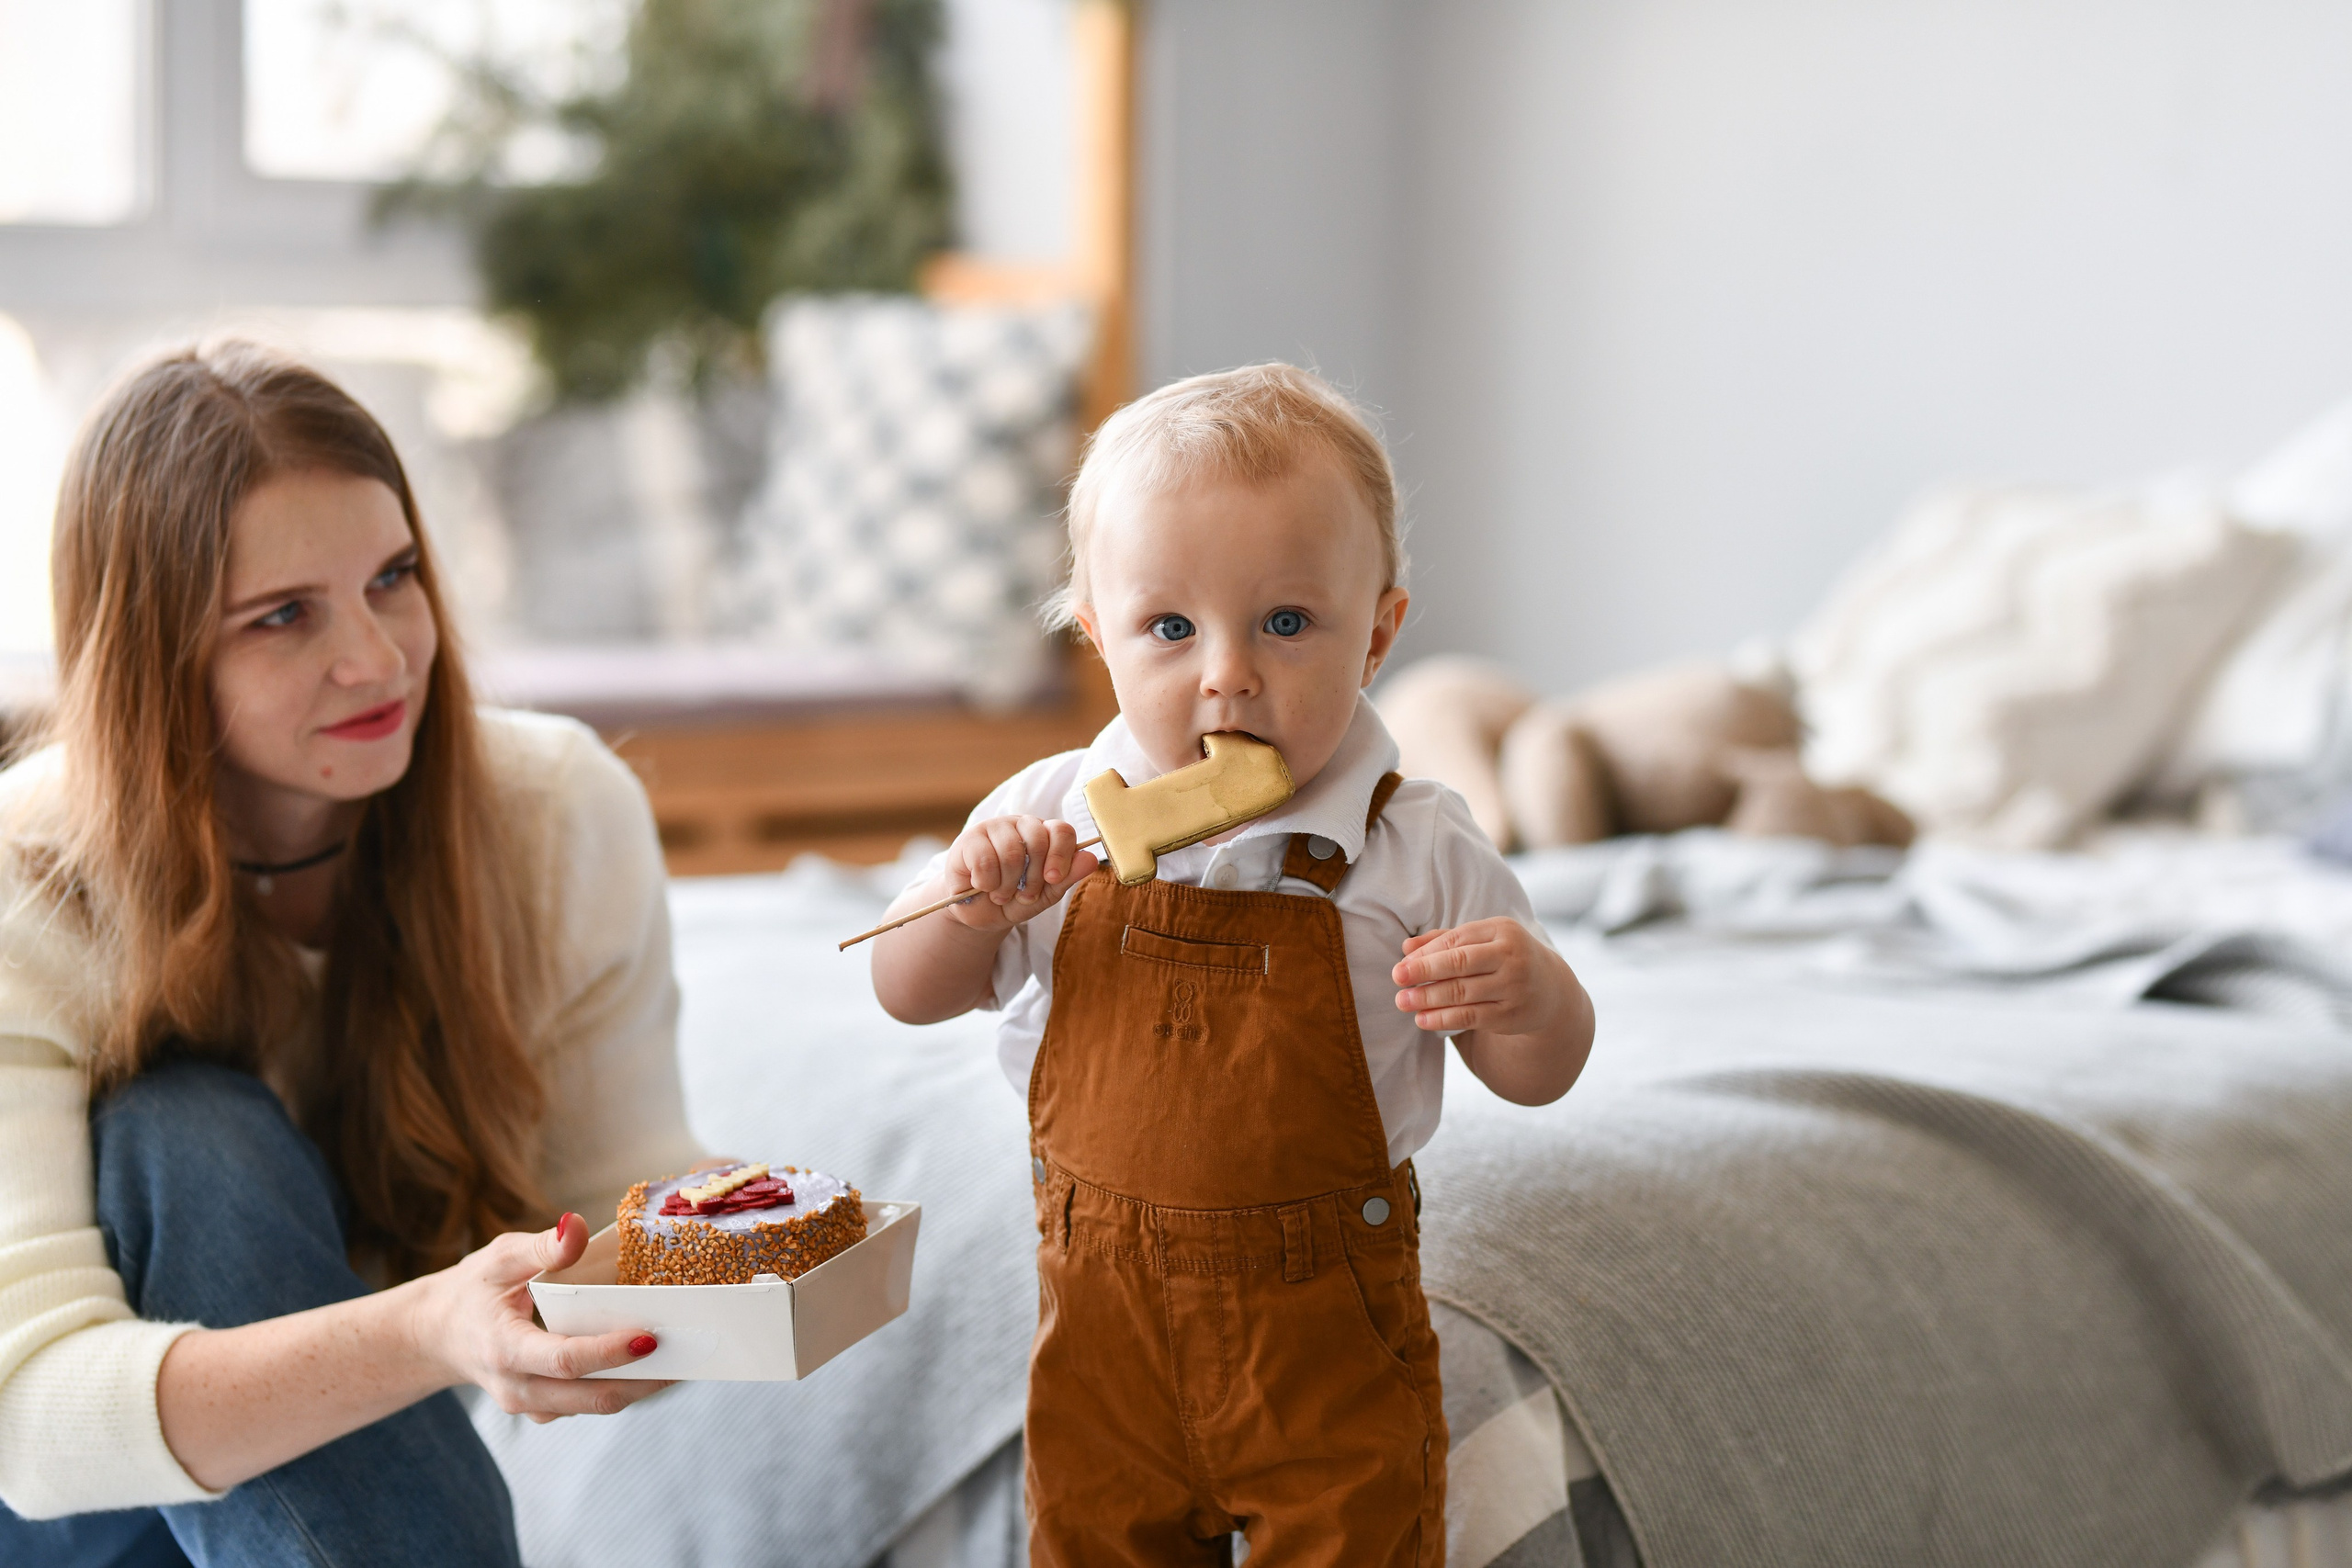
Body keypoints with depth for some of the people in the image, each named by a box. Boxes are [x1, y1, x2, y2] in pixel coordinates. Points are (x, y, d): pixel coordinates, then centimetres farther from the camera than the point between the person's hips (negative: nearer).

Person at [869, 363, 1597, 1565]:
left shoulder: (1411, 854, -12)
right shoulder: (1053, 822, -6)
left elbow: (1537, 1078, -3)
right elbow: (909, 996, 4)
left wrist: (1530, 998, -26)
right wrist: (966, 903, -17)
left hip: (1329, 1342, -2)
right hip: (1104, 1330, 2)